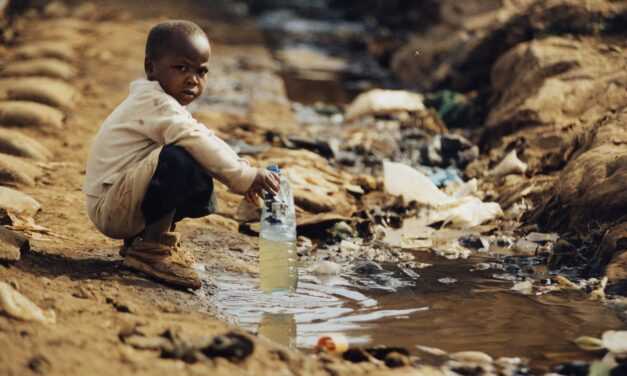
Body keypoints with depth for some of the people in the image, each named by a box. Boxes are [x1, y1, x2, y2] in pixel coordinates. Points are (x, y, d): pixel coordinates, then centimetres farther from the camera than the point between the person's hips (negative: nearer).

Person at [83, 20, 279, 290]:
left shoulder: (163, 105, 17)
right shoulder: (155, 103, -16)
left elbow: (206, 141, 14)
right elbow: (195, 141, -29)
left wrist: (242, 174, 0)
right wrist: (244, 176, -27)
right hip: (109, 209, -10)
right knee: (178, 158, -29)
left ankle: (142, 236, 17)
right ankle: (152, 248, -20)